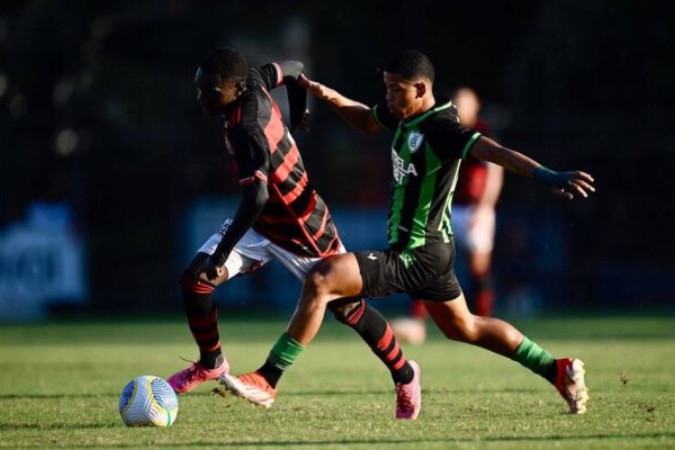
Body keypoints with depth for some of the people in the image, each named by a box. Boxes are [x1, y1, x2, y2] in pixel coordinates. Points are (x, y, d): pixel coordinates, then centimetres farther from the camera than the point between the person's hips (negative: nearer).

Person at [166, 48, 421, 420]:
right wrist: (298, 116, 27)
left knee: (347, 308, 8)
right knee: (194, 280, -4)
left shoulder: (246, 131, -35)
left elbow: (256, 198, -44)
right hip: (261, 223, 8)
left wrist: (221, 255, -45)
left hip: (301, 232, -8)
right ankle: (211, 364, 18)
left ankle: (404, 375, 30)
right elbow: (293, 69, 7)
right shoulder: (252, 83, -12)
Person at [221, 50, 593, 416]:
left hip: (416, 255, -11)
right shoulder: (405, 114, 5)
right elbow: (367, 120, 25)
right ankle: (559, 371, 33)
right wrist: (332, 97, 6)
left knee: (320, 280, -18)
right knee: (463, 328, 26)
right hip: (432, 249, 11)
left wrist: (546, 176, -49)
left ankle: (266, 382, -15)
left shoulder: (440, 128, -22)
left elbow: (492, 150, -35)